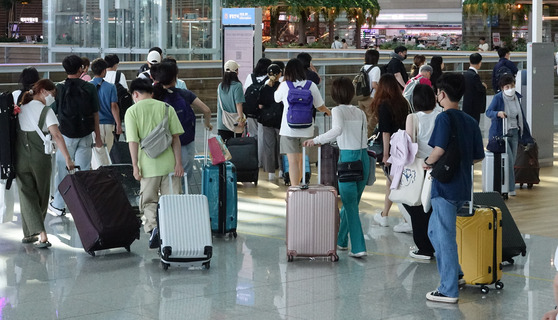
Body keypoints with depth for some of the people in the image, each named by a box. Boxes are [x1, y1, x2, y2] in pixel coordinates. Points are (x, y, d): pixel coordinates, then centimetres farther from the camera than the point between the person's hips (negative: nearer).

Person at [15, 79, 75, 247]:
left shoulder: (21, 108, 6)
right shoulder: (46, 111, -8)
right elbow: (56, 135, -19)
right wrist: (67, 158, -22)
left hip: (20, 158, 3)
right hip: (40, 158, -3)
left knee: (27, 196, 3)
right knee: (41, 196, 13)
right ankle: (39, 234, 22)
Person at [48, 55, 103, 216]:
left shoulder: (59, 88, -6)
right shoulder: (90, 88, -3)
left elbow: (52, 112, 0)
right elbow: (95, 114, 2)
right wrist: (98, 136, 10)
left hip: (66, 136, -1)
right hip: (85, 136, 1)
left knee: (63, 171, 10)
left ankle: (58, 205, 19)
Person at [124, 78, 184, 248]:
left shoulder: (132, 111, -2)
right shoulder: (166, 108, 4)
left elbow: (133, 141, -8)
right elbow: (175, 137, -1)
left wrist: (135, 166, -5)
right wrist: (178, 162, 0)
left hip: (149, 164, -1)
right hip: (169, 163, 2)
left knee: (148, 201, 9)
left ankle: (153, 227, -13)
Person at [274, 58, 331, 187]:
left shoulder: (285, 85, -5)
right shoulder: (311, 85, -1)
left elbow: (276, 98, 15)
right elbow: (320, 106, 5)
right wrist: (328, 111, 27)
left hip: (289, 129, -3)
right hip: (306, 130, 3)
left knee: (293, 162, -7)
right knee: (302, 160, 19)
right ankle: (297, 185, 34)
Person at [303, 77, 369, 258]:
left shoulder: (338, 111, -6)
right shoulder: (360, 112, 12)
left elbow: (337, 130, -26)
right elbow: (364, 138, 13)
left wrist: (316, 140, -23)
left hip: (348, 158, -6)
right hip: (363, 157, 6)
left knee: (350, 205, -2)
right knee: (352, 203, 17)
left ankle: (358, 248, -7)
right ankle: (341, 240, 32)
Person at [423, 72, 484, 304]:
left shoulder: (444, 118, -14)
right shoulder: (470, 121, 9)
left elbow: (439, 149, -25)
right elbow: (479, 156, 12)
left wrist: (428, 162, -6)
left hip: (445, 187, -8)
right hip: (463, 187, 8)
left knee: (445, 237, -2)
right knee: (435, 230, 23)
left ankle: (449, 291, 2)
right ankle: (455, 274, 25)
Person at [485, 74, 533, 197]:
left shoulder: (517, 97, 6)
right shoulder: (498, 97, -12)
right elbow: (488, 112, -19)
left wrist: (525, 131, 21)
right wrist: (498, 113, -39)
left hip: (514, 132, 6)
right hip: (501, 133, -6)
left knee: (512, 161, 6)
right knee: (509, 160, -13)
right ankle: (510, 188, -6)